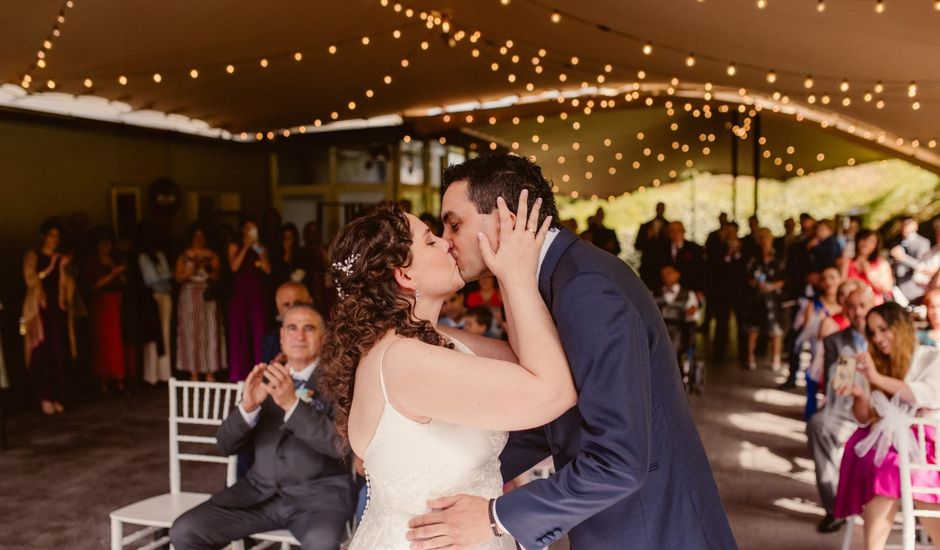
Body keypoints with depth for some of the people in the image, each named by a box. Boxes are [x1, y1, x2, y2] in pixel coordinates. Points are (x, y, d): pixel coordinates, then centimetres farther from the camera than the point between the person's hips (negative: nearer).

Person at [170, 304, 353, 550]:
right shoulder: (265, 379, 14)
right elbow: (226, 445, 8)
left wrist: (292, 404, -25)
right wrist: (247, 406, -13)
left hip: (318, 493, -5)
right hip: (260, 491, 5)